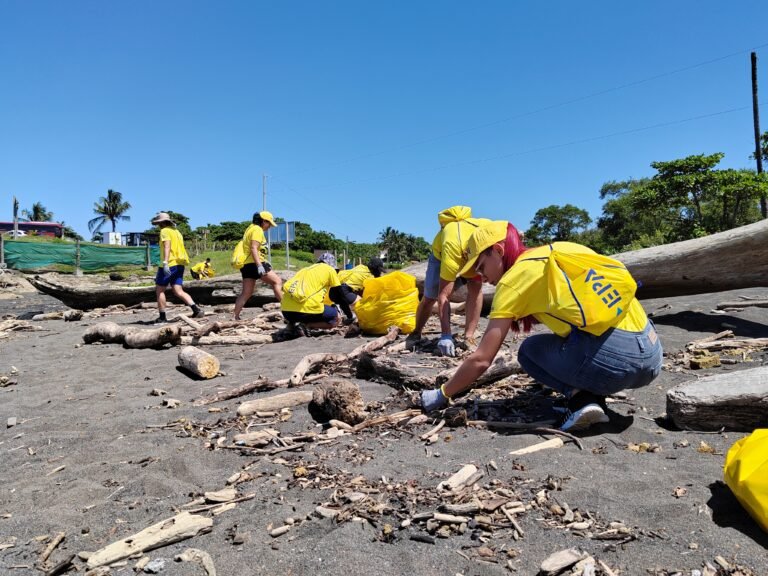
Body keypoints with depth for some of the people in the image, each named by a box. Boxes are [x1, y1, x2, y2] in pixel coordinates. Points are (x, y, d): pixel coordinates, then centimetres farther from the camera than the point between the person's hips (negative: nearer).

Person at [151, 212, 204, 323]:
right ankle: (196, 309, -15)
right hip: (179, 265, 8)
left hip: (170, 265, -8)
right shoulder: (176, 231, 23)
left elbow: (167, 246, -20)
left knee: (159, 290, 4)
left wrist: (165, 262, -31)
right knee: (178, 292, 3)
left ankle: (162, 317, 5)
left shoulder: (165, 231, -5)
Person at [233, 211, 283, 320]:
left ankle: (235, 317, 5)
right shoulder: (257, 229, -7)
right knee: (277, 282, -5)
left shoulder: (250, 228, 24)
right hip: (254, 263, -10)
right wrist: (260, 266, -28)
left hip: (247, 264, 10)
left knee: (246, 293, 8)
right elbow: (254, 248, -19)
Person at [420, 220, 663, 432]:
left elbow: (481, 360, 1)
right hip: (653, 354, 7)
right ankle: (592, 396, 12)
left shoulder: (513, 278, 1)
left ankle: (581, 398, -2)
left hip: (611, 358, -7)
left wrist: (441, 394, 15)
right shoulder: (563, 248, 20)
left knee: (530, 350, 21)